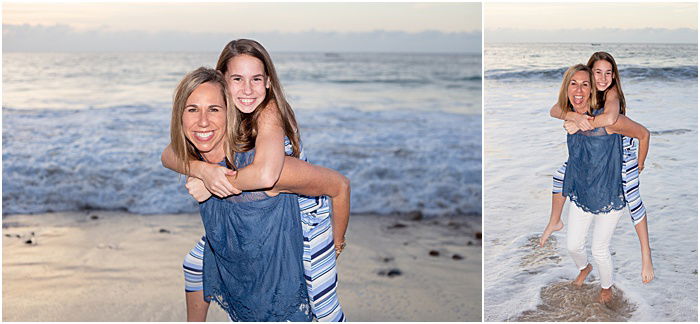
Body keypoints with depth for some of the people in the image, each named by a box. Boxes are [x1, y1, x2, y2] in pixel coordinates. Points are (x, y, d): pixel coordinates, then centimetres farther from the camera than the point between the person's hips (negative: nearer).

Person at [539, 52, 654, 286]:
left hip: (622, 150, -5)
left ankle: (646, 254, 4)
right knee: (560, 175, 7)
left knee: (633, 199, -8)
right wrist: (574, 116, -49)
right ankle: (555, 222, 31)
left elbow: (609, 118, -54)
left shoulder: (612, 93, -32)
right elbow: (554, 110, -30)